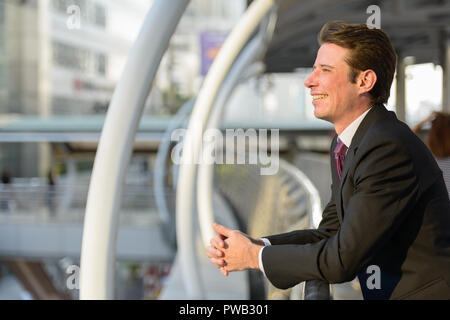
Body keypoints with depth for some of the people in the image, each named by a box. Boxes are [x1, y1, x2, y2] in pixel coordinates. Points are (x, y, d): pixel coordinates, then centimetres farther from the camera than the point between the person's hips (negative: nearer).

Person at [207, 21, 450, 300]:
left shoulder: (389, 148, -20)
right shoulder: (345, 143, 7)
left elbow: (343, 260, -19)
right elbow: (331, 232, 11)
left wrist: (255, 256, -10)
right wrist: (257, 244, -2)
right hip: (383, 292, 7)